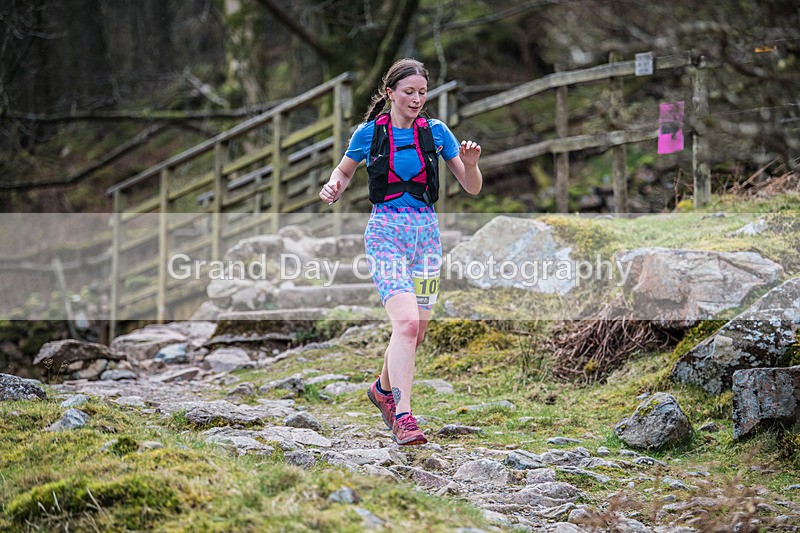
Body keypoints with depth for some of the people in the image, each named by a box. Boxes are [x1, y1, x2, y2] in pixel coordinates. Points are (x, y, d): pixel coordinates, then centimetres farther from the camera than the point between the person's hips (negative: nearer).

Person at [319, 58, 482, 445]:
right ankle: (403, 416, -24)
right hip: (386, 230, -4)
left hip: (426, 231, 4)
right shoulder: (369, 133, 0)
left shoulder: (435, 132, 5)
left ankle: (384, 389, 39)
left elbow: (472, 188, 5)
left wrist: (470, 164, -16)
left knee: (415, 332, 10)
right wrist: (334, 187, -5)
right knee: (406, 322, -22)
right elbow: (344, 170, 17)